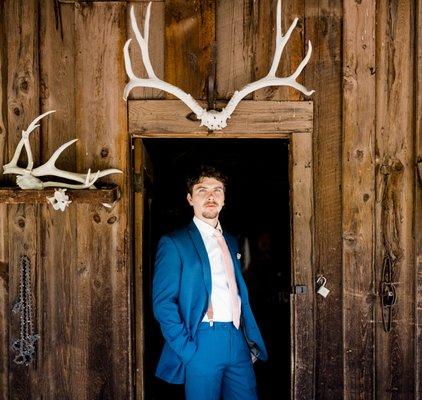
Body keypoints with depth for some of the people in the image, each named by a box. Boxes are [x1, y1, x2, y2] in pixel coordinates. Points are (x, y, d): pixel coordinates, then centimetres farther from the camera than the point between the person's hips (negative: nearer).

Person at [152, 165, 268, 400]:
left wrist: (252, 340, 11)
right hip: (203, 343, -5)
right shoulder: (174, 243, -4)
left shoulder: (231, 241, 15)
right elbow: (163, 303, -9)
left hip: (238, 341, 6)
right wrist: (186, 349, -13)